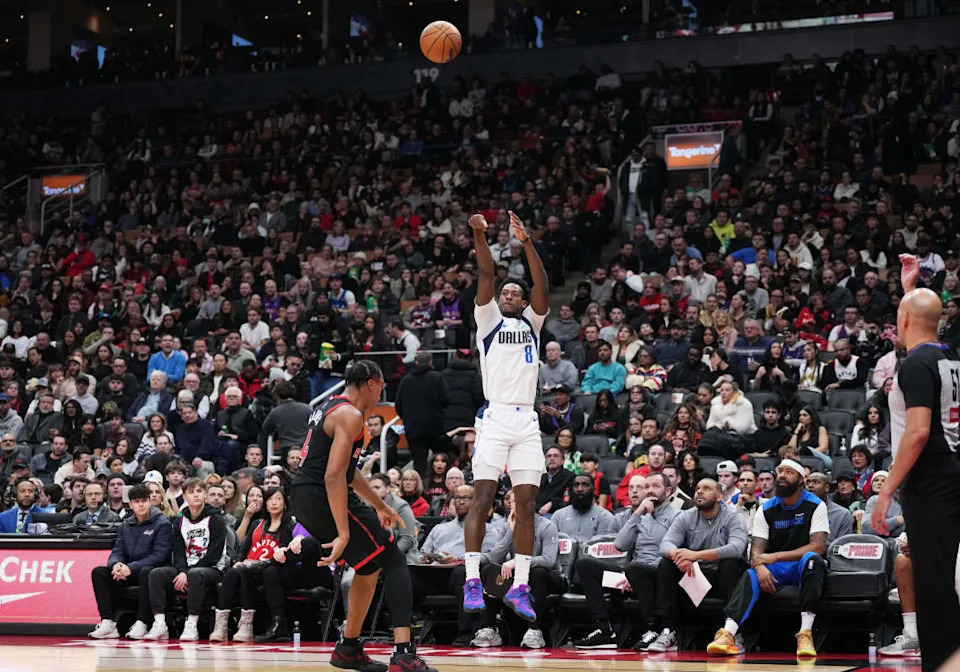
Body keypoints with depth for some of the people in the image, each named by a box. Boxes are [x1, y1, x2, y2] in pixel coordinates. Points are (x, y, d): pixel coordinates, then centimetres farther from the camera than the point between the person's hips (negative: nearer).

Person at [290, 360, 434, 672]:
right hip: (324, 497, -10)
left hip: (302, 497, 10)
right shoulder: (349, 415, -12)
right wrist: (344, 533, -25)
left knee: (371, 565, 23)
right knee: (393, 560, -5)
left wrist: (380, 506, 37)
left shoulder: (328, 407, 19)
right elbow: (334, 476, -22)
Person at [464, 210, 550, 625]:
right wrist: (480, 235, -15)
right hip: (495, 416, -3)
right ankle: (472, 581, -10)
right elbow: (486, 275, -1)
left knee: (526, 503, 0)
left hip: (527, 422, 3)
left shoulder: (532, 323, 18)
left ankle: (520, 587, 3)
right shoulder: (489, 320, 13)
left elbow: (543, 286, 3)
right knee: (482, 498, -9)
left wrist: (526, 242, -9)